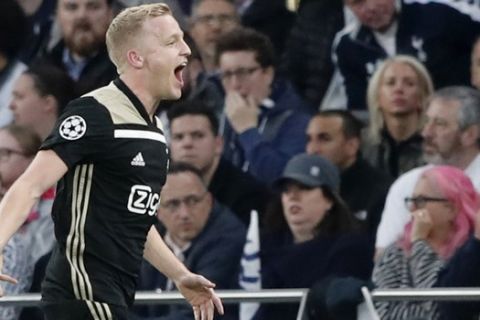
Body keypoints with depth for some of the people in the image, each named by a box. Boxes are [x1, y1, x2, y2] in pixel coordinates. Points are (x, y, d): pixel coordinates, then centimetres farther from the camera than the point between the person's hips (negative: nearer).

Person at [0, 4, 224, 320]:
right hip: (84, 294, -9)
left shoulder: (154, 130, 16)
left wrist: (181, 276, 28)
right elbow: (30, 187, -19)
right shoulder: (96, 113, -12)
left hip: (113, 294, 9)